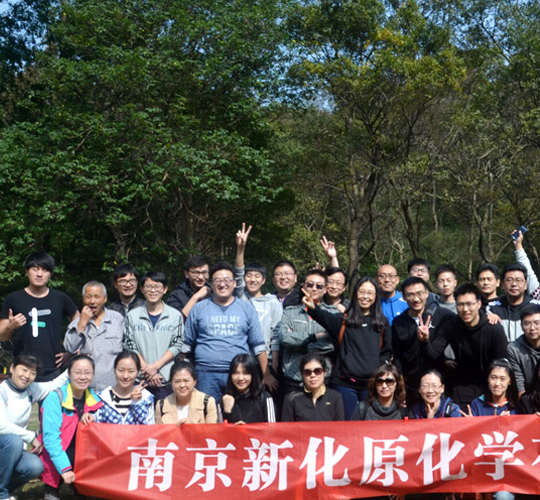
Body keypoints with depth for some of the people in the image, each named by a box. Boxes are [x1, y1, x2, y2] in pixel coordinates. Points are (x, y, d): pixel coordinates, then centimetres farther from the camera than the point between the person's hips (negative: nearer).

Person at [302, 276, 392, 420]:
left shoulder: (382, 322, 11)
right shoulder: (344, 319, 4)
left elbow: (387, 350, 16)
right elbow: (326, 318, -17)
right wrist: (313, 308, -39)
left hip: (372, 382, 2)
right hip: (346, 382, -1)